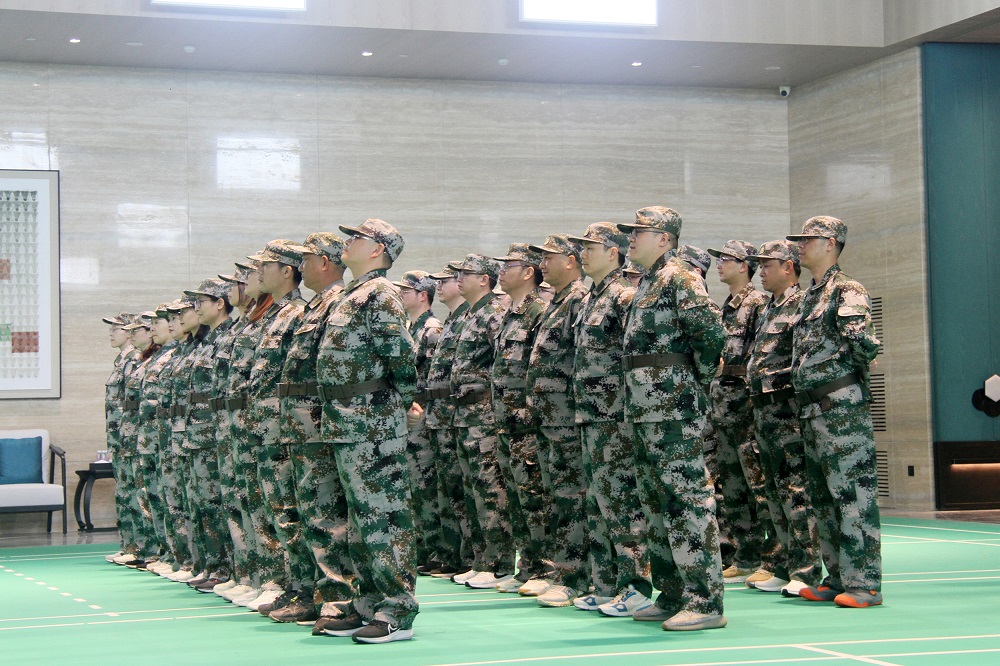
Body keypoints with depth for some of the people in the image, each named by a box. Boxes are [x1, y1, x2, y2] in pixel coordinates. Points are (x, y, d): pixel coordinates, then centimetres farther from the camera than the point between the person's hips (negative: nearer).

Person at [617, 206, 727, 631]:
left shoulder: (678, 278, -10)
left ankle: (706, 601, -8)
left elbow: (711, 330, -21)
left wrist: (701, 377, -8)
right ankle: (672, 596, 20)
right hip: (646, 410, 10)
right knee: (657, 501, 13)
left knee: (686, 499, -10)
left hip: (674, 409, -10)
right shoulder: (647, 283, 19)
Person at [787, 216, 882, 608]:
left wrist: (845, 370, -6)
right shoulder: (809, 297, 19)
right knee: (822, 497, 12)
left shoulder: (847, 292, -9)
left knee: (853, 495, -8)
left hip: (842, 407, -10)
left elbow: (864, 344, -21)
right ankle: (838, 579, 18)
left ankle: (864, 584, -6)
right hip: (811, 411, 10)